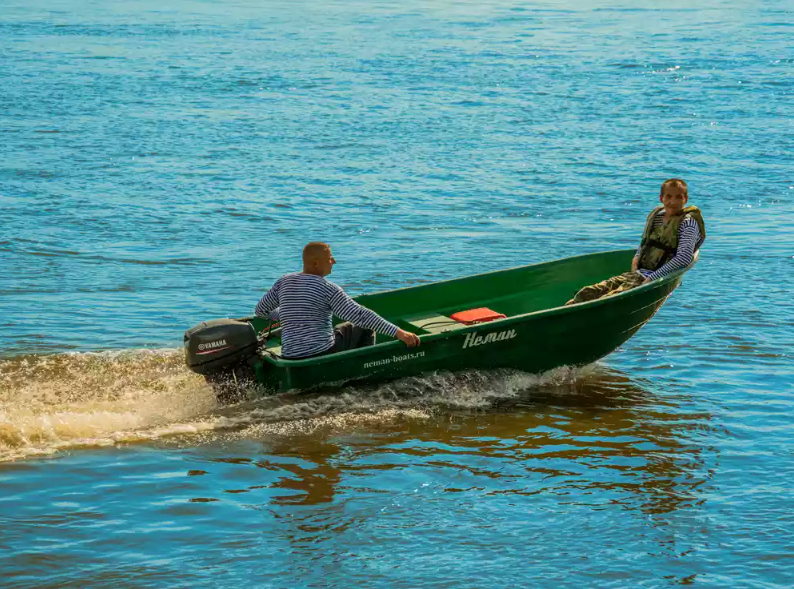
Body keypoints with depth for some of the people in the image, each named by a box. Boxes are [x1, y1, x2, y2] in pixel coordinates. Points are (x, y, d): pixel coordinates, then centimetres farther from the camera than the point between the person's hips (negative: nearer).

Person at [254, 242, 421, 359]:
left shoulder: (284, 281, 5)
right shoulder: (327, 289, -12)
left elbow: (260, 310, 18)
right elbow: (361, 315, -18)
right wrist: (399, 333, -19)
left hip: (290, 358, 6)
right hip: (324, 354, -6)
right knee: (364, 327, 16)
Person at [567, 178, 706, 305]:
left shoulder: (688, 222, -8)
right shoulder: (655, 215, 15)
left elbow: (685, 258, -21)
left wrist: (652, 279, -21)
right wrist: (637, 257, 10)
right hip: (637, 274, 8)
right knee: (587, 293, -9)